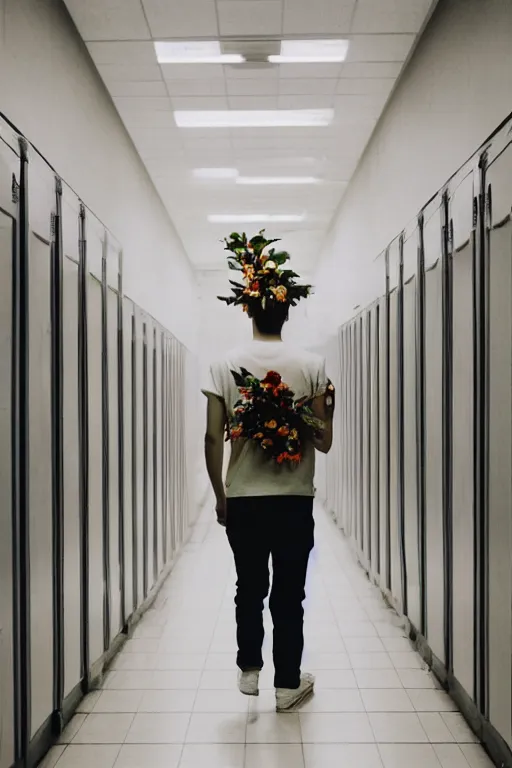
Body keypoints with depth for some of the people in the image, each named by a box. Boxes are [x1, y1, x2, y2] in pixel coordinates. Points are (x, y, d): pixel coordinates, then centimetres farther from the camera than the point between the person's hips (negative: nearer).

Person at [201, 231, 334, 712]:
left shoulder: (225, 365, -4)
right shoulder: (311, 365, -6)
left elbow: (213, 438, -5)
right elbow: (323, 442, -5)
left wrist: (219, 495, 6)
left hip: (243, 499, 1)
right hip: (294, 500, -1)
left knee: (249, 588, 19)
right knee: (289, 594, 10)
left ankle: (249, 669, 27)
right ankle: (288, 684, 21)